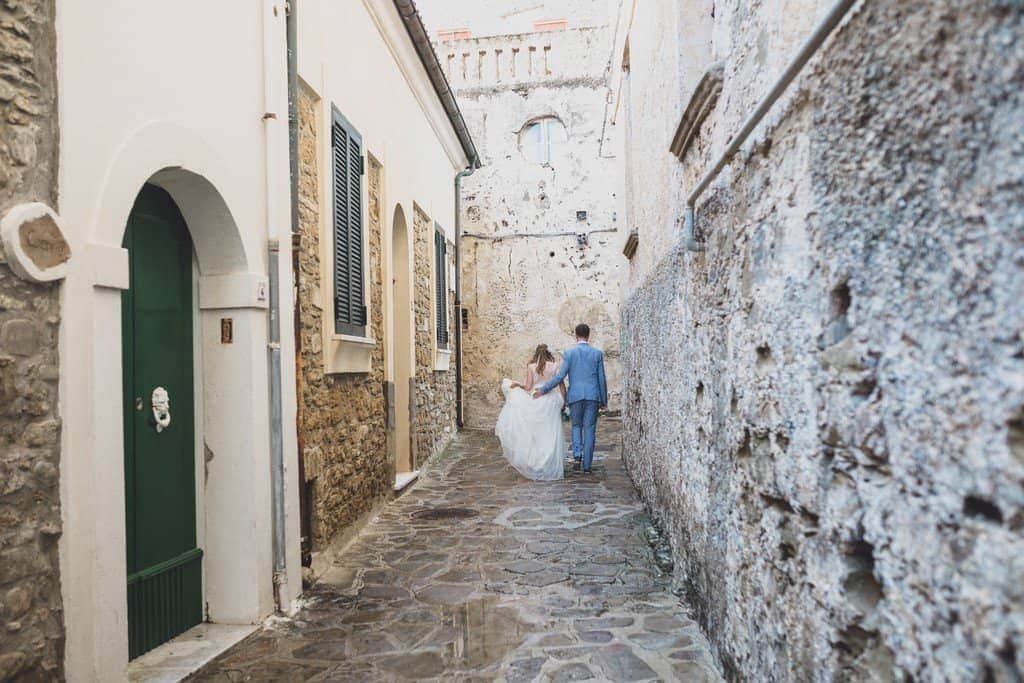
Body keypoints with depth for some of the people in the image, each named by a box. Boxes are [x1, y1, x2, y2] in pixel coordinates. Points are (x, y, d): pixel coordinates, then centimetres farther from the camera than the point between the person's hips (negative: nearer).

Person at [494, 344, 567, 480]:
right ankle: (551, 468, 6)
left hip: (535, 402, -1)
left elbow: (528, 388, -3)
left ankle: (535, 466, 9)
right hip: (551, 403, 1)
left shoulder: (531, 366, 1)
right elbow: (562, 386, 2)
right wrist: (563, 402, 12)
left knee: (534, 435, 9)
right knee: (550, 436, 5)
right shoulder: (555, 366, 4)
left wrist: (517, 384, 13)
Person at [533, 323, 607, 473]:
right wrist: (604, 400, 15)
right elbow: (602, 379, 5)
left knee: (576, 426, 18)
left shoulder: (569, 352, -3)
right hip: (592, 396, 1)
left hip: (575, 396, 0)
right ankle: (587, 465, 8)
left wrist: (543, 390, 1)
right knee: (589, 429, 6)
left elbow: (560, 377, -7)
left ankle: (577, 455, -1)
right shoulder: (597, 353, 3)